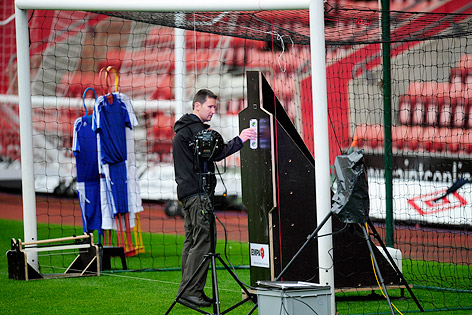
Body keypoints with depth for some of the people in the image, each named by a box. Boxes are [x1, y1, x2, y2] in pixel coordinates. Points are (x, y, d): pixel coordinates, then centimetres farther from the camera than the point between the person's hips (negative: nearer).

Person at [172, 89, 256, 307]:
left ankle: (187, 290, 10)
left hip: (186, 191, 11)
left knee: (192, 240, 10)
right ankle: (191, 290, -15)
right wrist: (239, 140, -21)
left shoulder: (182, 129, 22)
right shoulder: (194, 128, -11)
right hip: (197, 192, -11)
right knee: (203, 240, -12)